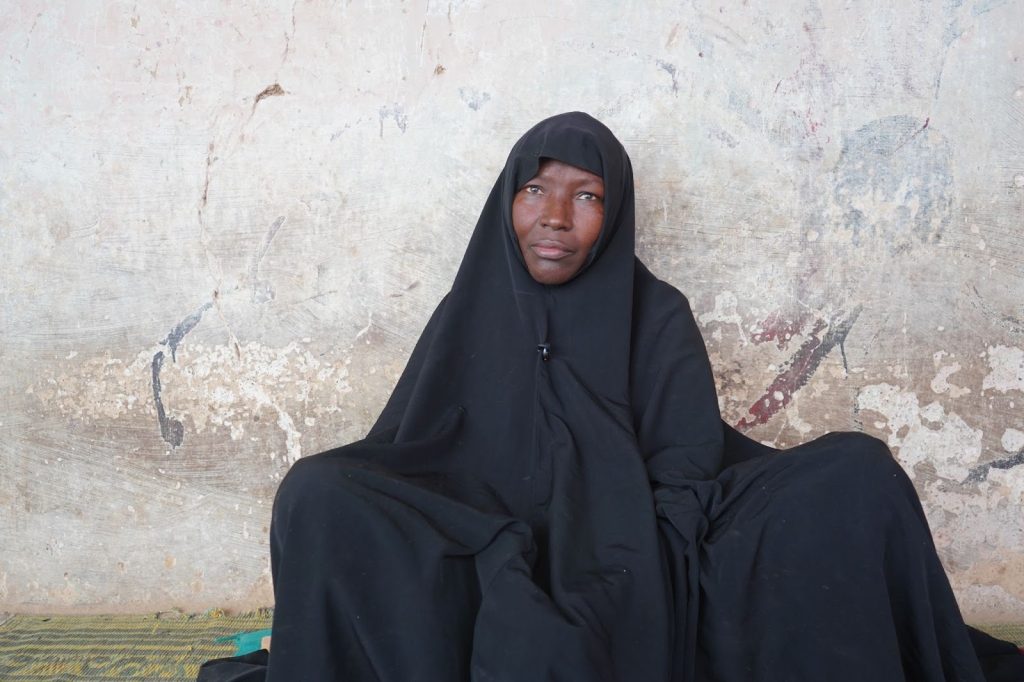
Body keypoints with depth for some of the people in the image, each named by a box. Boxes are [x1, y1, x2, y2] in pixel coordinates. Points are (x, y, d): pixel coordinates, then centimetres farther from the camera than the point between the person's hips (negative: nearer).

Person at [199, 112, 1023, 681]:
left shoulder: (658, 318, 4)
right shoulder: (468, 316, 7)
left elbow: (687, 481, -4)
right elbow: (404, 461, 1)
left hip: (630, 577, 0)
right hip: (494, 575, 1)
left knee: (858, 475, -20)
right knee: (316, 493, -28)